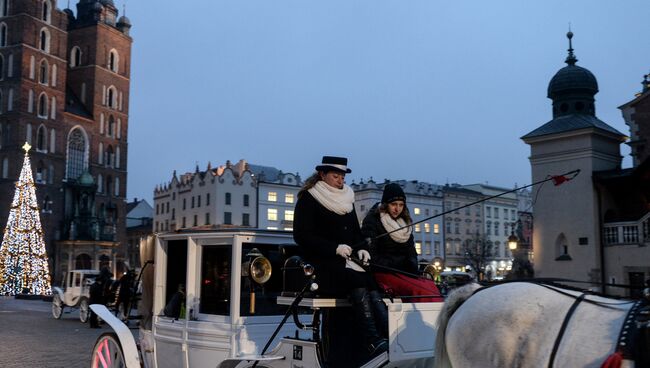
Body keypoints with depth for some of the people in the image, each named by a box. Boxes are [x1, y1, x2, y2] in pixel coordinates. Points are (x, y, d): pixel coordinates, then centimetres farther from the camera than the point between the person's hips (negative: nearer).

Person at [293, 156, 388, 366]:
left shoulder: (347, 199, 21)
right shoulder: (308, 199, 2)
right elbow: (301, 236, -8)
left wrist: (362, 249, 2)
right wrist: (335, 248, -17)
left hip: (348, 261, 6)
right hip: (321, 262, -5)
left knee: (373, 284, -25)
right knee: (358, 280, -32)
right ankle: (374, 343, -37)